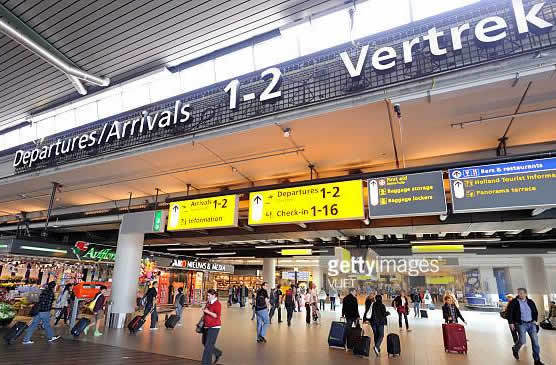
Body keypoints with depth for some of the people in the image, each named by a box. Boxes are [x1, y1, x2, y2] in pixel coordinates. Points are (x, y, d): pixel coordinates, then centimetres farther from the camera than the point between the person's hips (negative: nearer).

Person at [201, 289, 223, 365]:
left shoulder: (217, 304, -15)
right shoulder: (208, 303, 8)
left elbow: (217, 316, -23)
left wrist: (207, 311, -25)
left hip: (214, 327, -9)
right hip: (206, 326, 9)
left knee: (208, 345, -5)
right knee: (204, 342, 16)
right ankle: (218, 353, 35)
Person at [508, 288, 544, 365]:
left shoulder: (530, 302, 6)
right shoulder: (514, 302, -7)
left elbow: (535, 312, 17)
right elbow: (510, 312, -5)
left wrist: (535, 320, 4)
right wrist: (511, 323, -8)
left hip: (531, 324, 4)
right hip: (521, 324, -4)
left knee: (535, 341, 0)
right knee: (522, 341, -8)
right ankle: (515, 349, 23)